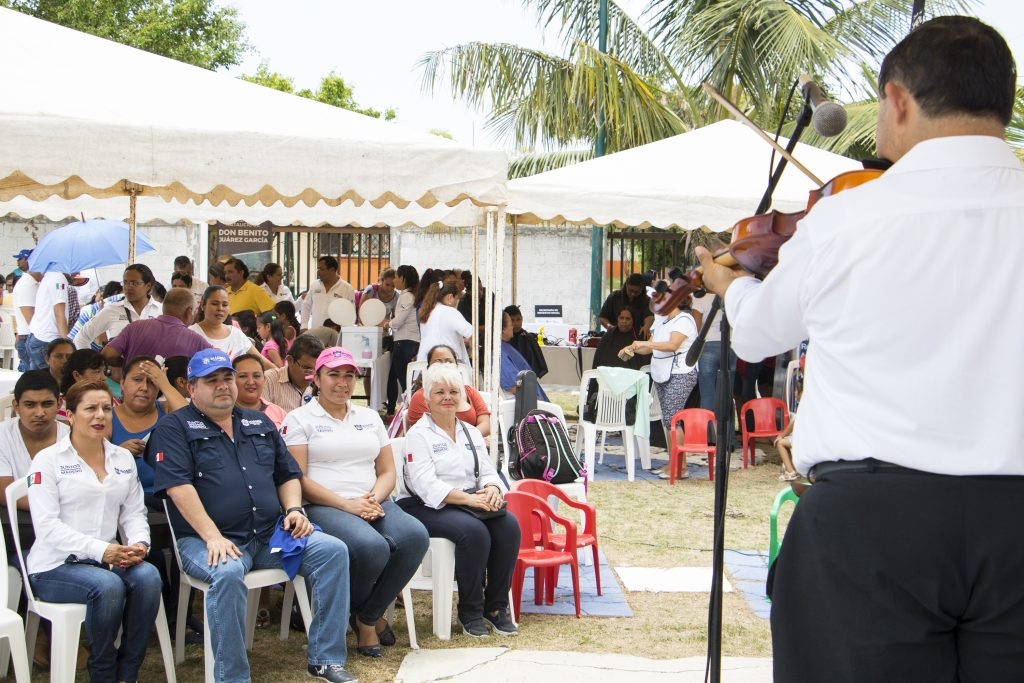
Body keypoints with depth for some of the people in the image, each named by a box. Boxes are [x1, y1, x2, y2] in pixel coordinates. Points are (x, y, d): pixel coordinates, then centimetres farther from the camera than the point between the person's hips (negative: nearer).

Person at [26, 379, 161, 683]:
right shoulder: (48, 459, -2)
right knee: (108, 586, -34)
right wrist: (100, 550, -22)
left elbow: (134, 513, 12)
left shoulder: (123, 459, 16)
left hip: (109, 559, 5)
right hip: (56, 565, -5)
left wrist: (138, 544, -12)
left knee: (148, 576, -27)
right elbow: (47, 526, -12)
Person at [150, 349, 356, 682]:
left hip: (271, 534, 5)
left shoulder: (260, 424, 21)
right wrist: (213, 536, -21)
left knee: (332, 550, -15)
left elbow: (288, 475, 25)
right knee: (228, 573, -38)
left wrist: (294, 509, 3)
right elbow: (178, 487, -10)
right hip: (209, 540, -5)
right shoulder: (174, 427, 3)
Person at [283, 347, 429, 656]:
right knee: (371, 546, -36)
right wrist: (347, 505, -16)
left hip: (373, 503, 5)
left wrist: (375, 499, -6)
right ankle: (360, 612, -1)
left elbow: (387, 472, 18)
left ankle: (367, 616, -7)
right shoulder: (299, 419, 5)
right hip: (323, 507, -5)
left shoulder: (369, 417, 22)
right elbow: (298, 479, -6)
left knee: (415, 536, -27)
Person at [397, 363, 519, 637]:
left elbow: (487, 471, 14)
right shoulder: (419, 434, -4)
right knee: (473, 530, -33)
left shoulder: (471, 433, 18)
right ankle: (470, 612, -17)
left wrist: (491, 489, -12)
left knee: (509, 525, -22)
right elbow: (427, 485, -16)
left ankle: (496, 607, -11)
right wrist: (469, 498, -25)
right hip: (426, 508, -6)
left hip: (470, 503, 6)